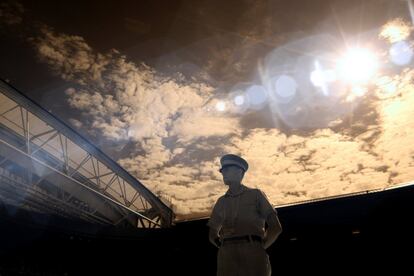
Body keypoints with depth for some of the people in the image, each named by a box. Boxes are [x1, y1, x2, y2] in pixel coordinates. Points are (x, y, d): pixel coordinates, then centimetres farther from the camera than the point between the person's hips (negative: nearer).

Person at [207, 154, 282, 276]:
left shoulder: (255, 195, 14)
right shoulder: (221, 201, 22)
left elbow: (276, 227, 9)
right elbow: (212, 234, 26)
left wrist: (261, 247, 2)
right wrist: (223, 246, 10)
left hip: (253, 252, -2)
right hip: (226, 255, 3)